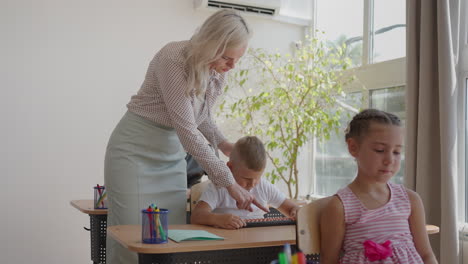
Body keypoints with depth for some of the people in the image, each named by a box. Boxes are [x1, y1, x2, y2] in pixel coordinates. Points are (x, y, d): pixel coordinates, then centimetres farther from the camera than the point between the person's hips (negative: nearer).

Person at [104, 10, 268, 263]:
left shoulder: (219, 70, -3)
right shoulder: (173, 59, -25)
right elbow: (186, 129, -28)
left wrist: (221, 142, -4)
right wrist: (230, 183, -27)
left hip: (172, 153, 7)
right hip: (136, 148, -6)